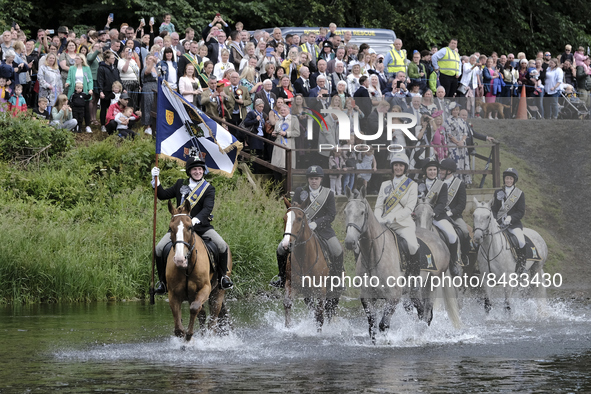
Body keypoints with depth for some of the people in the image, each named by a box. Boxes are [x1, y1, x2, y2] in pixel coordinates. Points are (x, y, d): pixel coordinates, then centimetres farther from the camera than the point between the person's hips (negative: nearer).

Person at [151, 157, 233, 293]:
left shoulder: (209, 189, -1)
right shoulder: (181, 184, 11)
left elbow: (207, 208, -16)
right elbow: (163, 195, 18)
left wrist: (195, 220, -34)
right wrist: (156, 180, 4)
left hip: (201, 226, -2)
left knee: (222, 246, -20)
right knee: (159, 249, -15)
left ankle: (223, 276, 3)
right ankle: (163, 281, 3)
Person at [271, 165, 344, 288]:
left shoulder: (329, 194, 0)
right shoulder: (300, 192, 3)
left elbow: (331, 215, -6)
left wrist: (316, 224, -19)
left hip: (322, 227, -1)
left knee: (337, 250, -21)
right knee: (281, 248, -10)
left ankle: (336, 278, 1)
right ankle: (282, 278, 10)